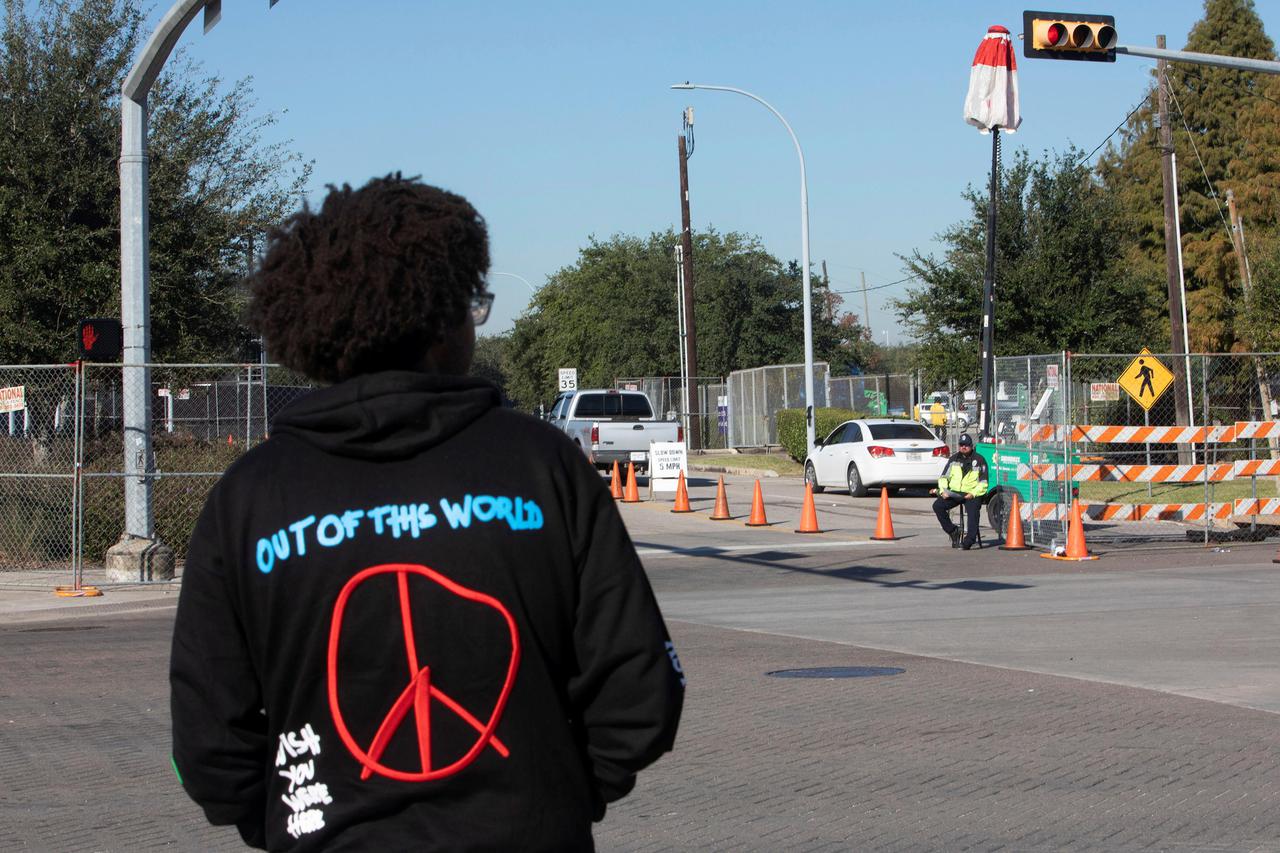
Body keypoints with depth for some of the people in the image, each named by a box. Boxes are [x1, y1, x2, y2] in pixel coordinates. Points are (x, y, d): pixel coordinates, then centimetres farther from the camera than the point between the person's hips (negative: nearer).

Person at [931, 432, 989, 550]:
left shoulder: (979, 460, 3)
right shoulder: (954, 459, 15)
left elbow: (983, 483, 1)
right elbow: (944, 477, 16)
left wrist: (973, 494, -15)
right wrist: (943, 491, -4)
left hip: (972, 493, -4)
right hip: (954, 492, 4)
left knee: (972, 510, -33)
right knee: (937, 506, -17)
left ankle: (969, 539, -35)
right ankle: (953, 531, -7)